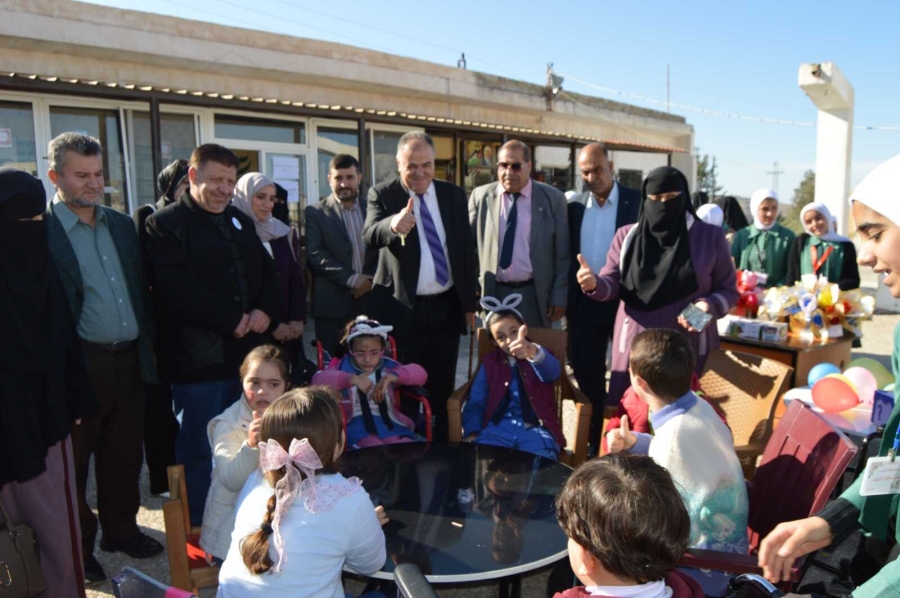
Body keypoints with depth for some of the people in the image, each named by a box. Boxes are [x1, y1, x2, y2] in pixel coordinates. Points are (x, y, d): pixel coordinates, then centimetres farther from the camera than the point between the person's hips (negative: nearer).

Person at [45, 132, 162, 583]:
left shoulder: (122, 225, 11)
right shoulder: (41, 230, -9)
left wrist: (148, 348, 11)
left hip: (128, 360, 6)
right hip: (80, 365, -5)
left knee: (125, 455, 17)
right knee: (74, 461, 11)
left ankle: (121, 530, 34)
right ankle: (77, 546, 28)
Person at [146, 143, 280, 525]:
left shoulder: (241, 222, 18)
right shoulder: (165, 225, -4)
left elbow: (267, 273, 16)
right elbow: (175, 288, -17)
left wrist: (265, 311, -4)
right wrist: (231, 321, -15)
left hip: (247, 353, 6)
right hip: (198, 359, -6)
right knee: (199, 449, 3)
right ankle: (197, 529, 19)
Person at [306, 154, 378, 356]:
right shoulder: (315, 213, 3)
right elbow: (315, 254, -7)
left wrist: (372, 279, -7)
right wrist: (350, 279, -15)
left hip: (371, 300, 3)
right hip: (333, 303, -2)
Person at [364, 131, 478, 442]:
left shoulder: (454, 195, 6)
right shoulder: (382, 194, -3)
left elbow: (467, 250, 10)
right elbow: (370, 235, -22)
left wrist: (469, 303, 9)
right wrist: (393, 224, -45)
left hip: (446, 308, 3)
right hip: (401, 310, -3)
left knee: (443, 390, 13)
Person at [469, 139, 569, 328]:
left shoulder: (553, 198, -3)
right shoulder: (481, 196, 1)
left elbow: (562, 254, -1)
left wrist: (559, 296, -3)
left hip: (535, 294, -1)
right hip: (492, 294, 1)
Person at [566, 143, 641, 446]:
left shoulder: (638, 202, -5)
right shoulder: (574, 205, 6)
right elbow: (567, 254, 9)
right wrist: (566, 301, 6)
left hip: (626, 300, -3)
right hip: (584, 302, 4)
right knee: (587, 375, 12)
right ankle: (593, 441, 27)